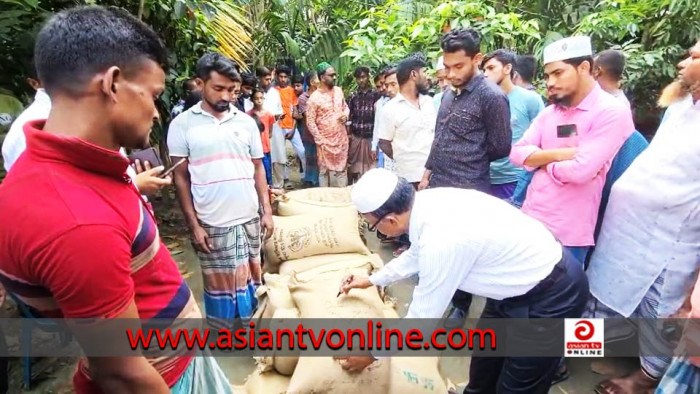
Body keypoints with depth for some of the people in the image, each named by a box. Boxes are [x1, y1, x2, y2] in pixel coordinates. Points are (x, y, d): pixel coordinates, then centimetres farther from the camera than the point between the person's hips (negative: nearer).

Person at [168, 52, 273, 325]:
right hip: (212, 223, -2)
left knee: (251, 276, 14)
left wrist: (267, 210, 4)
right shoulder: (183, 124, -3)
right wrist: (193, 224, -7)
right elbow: (180, 177, -2)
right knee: (219, 282, 10)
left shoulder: (246, 122, 5)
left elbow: (258, 168, 9)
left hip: (250, 218, 3)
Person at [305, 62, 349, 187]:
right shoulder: (314, 98, -13)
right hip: (326, 141, -5)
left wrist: (346, 115, -4)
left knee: (342, 169, 14)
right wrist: (319, 141, -15)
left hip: (341, 138, 5)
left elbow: (345, 106, 20)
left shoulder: (339, 91, 5)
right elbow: (310, 122, -12)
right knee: (325, 171, 6)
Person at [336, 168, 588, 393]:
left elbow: (423, 318, -21)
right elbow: (417, 253, 13)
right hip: (525, 279, 8)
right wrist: (372, 280, 23)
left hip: (552, 294, -8)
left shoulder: (441, 239, -35)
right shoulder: (427, 202, -9)